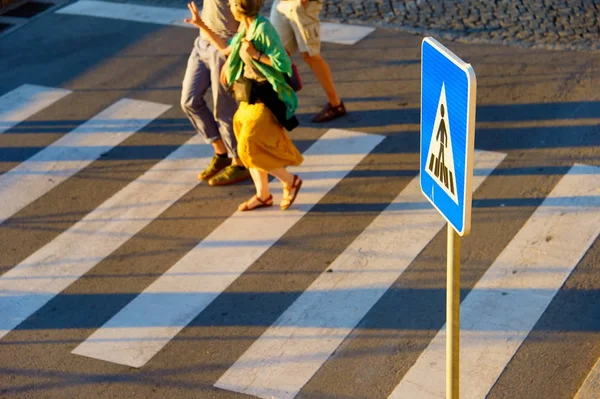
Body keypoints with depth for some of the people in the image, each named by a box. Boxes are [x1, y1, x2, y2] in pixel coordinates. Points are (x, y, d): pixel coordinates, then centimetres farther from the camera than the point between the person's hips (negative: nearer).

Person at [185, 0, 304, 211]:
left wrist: (255, 54, -22)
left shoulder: (264, 29, -21)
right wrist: (201, 25, 19)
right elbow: (226, 49, 21)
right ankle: (262, 195, 25)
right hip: (250, 95, 9)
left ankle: (290, 181, 10)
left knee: (250, 148, -7)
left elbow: (283, 64, -21)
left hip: (264, 96, -9)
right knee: (249, 147, 13)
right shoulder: (245, 28, 5)